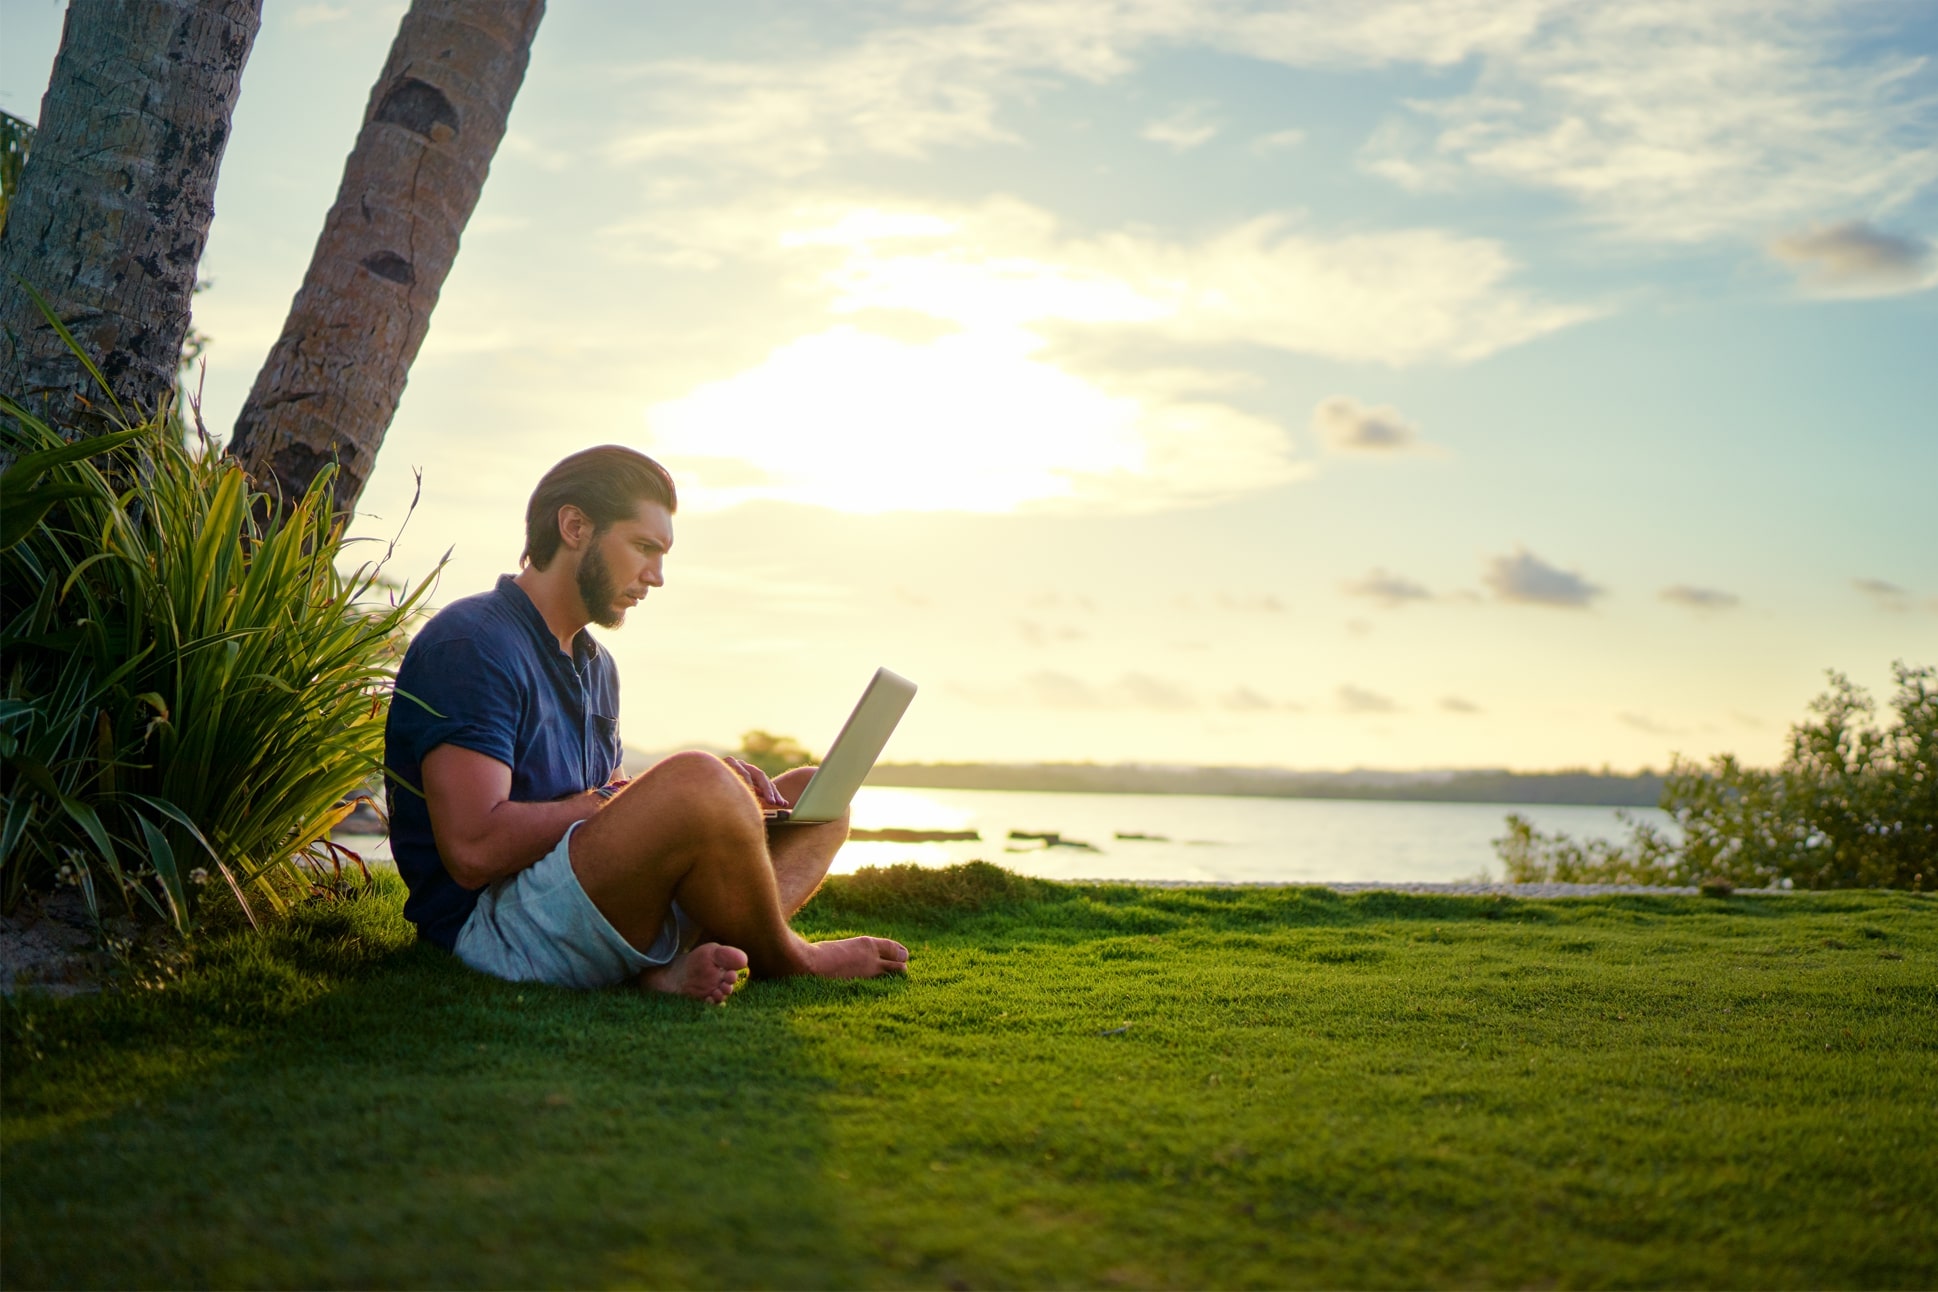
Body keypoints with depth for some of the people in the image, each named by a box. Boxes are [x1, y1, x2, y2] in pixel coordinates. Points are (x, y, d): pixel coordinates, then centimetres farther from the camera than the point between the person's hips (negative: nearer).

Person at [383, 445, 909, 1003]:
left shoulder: (595, 665, 21)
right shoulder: (470, 644, -12)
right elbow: (475, 851, -21)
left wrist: (715, 787, -1)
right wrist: (605, 800, -9)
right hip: (495, 926, -10)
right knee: (698, 782, -32)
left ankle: (680, 960, -21)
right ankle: (783, 958, -4)